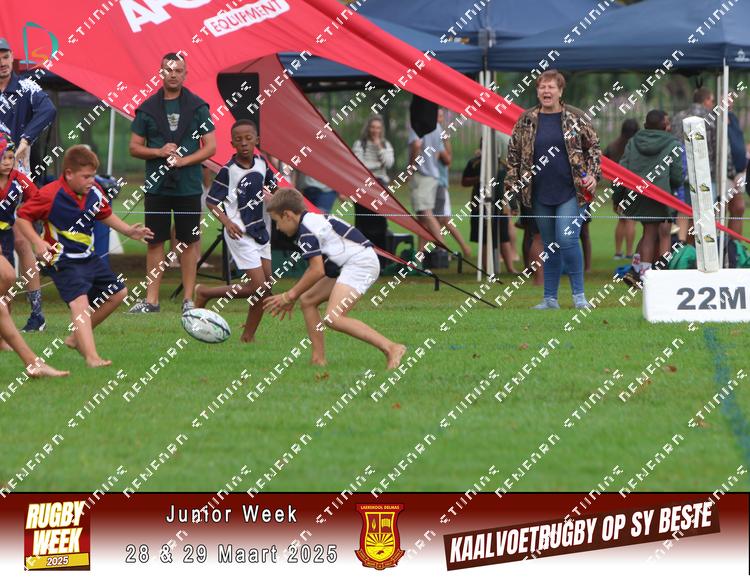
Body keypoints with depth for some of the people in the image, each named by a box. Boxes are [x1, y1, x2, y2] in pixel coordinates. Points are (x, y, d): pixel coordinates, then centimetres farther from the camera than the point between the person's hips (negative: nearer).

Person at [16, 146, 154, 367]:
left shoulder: (95, 194, 0)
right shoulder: (50, 195, -20)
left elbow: (106, 215, 19)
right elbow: (23, 216, -12)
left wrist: (129, 231, 8)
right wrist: (37, 242, -24)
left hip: (88, 257, 8)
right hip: (63, 262, -8)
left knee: (117, 293, 15)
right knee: (80, 301, -26)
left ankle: (77, 337, 24)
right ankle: (91, 357, -38)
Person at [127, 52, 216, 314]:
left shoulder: (198, 107, 3)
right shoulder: (148, 108, 6)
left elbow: (210, 146, 1)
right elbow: (134, 147, 8)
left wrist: (183, 160, -13)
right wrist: (159, 152, -10)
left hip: (188, 186, -1)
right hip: (156, 185, 1)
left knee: (189, 242, 2)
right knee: (155, 242, 2)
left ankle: (188, 298, 7)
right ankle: (151, 300, 6)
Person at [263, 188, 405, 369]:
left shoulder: (306, 230, -12)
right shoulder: (314, 221, 20)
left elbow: (317, 271, -17)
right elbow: (316, 267, 27)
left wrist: (290, 295, -6)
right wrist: (293, 297, 27)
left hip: (360, 262, -11)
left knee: (333, 318, -23)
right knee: (307, 301, 14)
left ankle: (391, 349, -27)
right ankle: (318, 360, 10)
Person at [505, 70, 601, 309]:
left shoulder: (575, 118, 1)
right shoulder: (526, 121, 7)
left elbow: (593, 146, 7)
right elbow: (513, 154, 12)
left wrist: (593, 175, -4)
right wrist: (512, 185, 7)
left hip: (570, 191, -3)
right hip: (540, 194, 3)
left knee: (567, 239, -15)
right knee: (550, 245, 9)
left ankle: (579, 294, -5)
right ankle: (550, 299, 15)